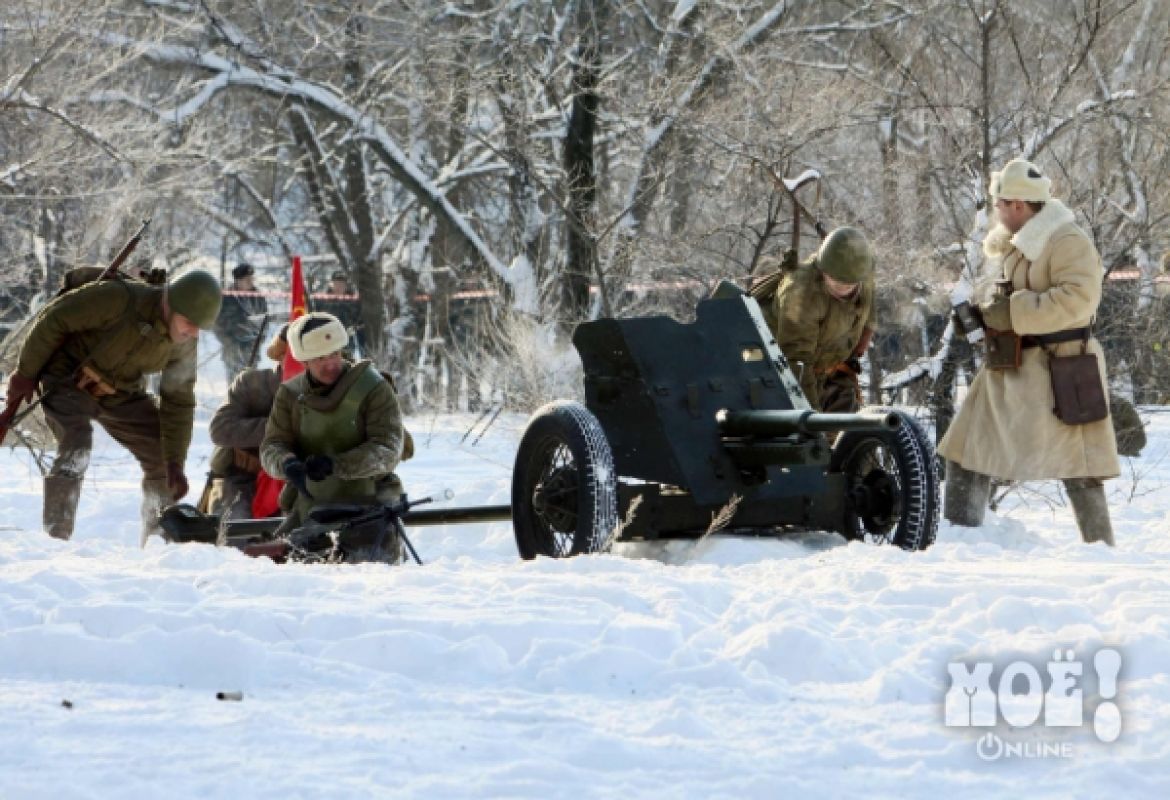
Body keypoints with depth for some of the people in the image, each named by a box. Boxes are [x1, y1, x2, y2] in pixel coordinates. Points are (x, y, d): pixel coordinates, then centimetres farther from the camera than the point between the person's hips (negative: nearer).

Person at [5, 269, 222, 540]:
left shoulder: (183, 345, -13)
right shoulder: (118, 299, -32)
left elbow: (178, 403, -4)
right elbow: (54, 320, -22)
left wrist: (175, 464, -9)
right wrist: (26, 373, -14)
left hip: (121, 394, 6)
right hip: (67, 382, -6)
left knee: (163, 456, 2)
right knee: (76, 448, -29)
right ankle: (55, 536, -26)